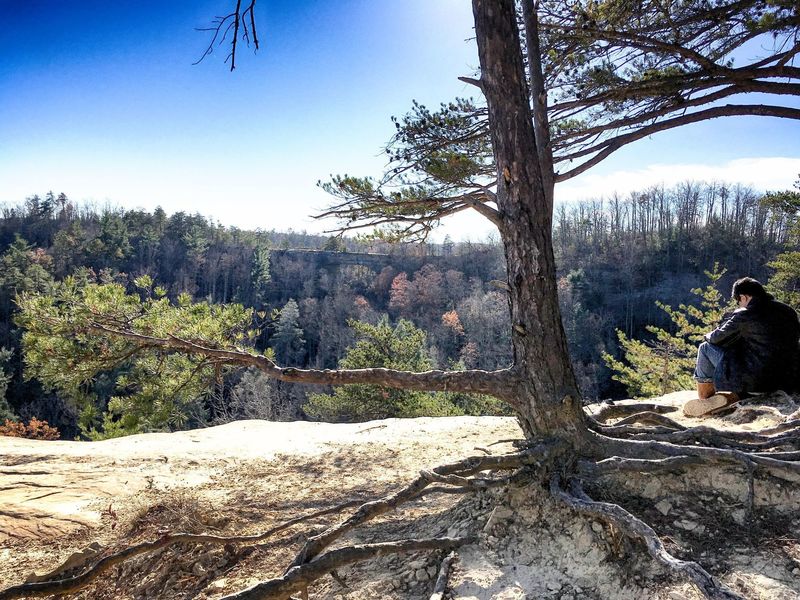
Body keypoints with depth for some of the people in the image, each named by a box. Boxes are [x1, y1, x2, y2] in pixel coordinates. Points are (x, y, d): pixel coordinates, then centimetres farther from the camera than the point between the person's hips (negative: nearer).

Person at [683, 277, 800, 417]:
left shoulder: (744, 315, -12)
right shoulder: (788, 311, 6)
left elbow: (716, 338, -4)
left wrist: (709, 336, 22)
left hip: (755, 382, -7)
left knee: (706, 348, 8)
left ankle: (704, 399, 19)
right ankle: (734, 395, 23)